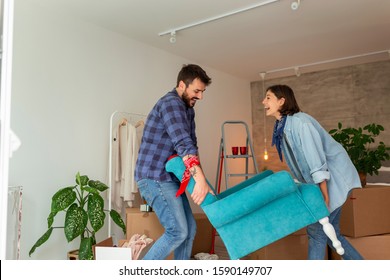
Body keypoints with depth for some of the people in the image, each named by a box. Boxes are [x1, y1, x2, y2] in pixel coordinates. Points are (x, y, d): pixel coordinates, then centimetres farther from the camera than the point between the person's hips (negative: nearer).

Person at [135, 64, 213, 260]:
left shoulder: (188, 109, 16)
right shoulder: (171, 103, -17)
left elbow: (190, 143, 12)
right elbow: (183, 143, -30)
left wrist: (196, 175, -4)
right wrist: (200, 179, -38)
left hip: (169, 177, 10)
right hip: (154, 177, -10)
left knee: (189, 228, 11)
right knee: (177, 231, -11)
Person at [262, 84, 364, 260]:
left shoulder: (299, 122, -23)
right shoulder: (281, 127, 5)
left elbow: (316, 160, -25)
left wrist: (324, 197, -23)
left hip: (334, 178, -9)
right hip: (319, 181, 9)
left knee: (316, 230, -5)